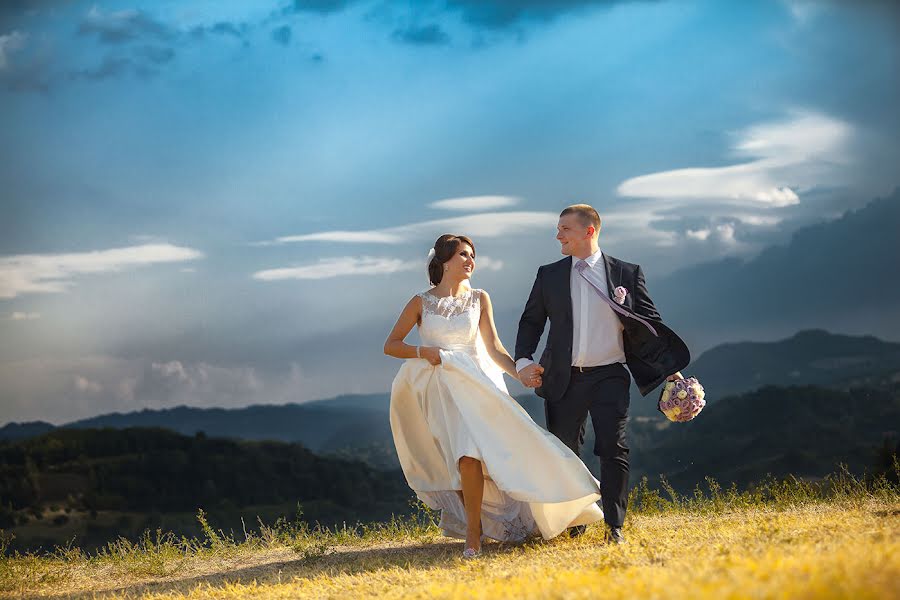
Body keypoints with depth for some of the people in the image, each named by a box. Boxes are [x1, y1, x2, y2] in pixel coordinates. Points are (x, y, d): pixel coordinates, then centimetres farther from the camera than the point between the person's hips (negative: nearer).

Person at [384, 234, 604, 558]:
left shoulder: (479, 299, 9)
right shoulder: (421, 303, 4)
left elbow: (494, 348, 5)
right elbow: (390, 345, 7)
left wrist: (521, 373, -10)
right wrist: (423, 352, -11)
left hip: (476, 383, 1)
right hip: (440, 391, -1)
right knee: (468, 453, -17)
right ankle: (474, 532, -5)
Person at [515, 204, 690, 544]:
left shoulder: (626, 274, 3)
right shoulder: (549, 276, 9)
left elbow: (648, 325, 5)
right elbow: (531, 322, 11)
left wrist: (671, 369, 0)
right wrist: (523, 361, -5)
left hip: (609, 377, -2)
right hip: (563, 380, 3)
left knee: (613, 450, -9)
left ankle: (614, 525, -4)